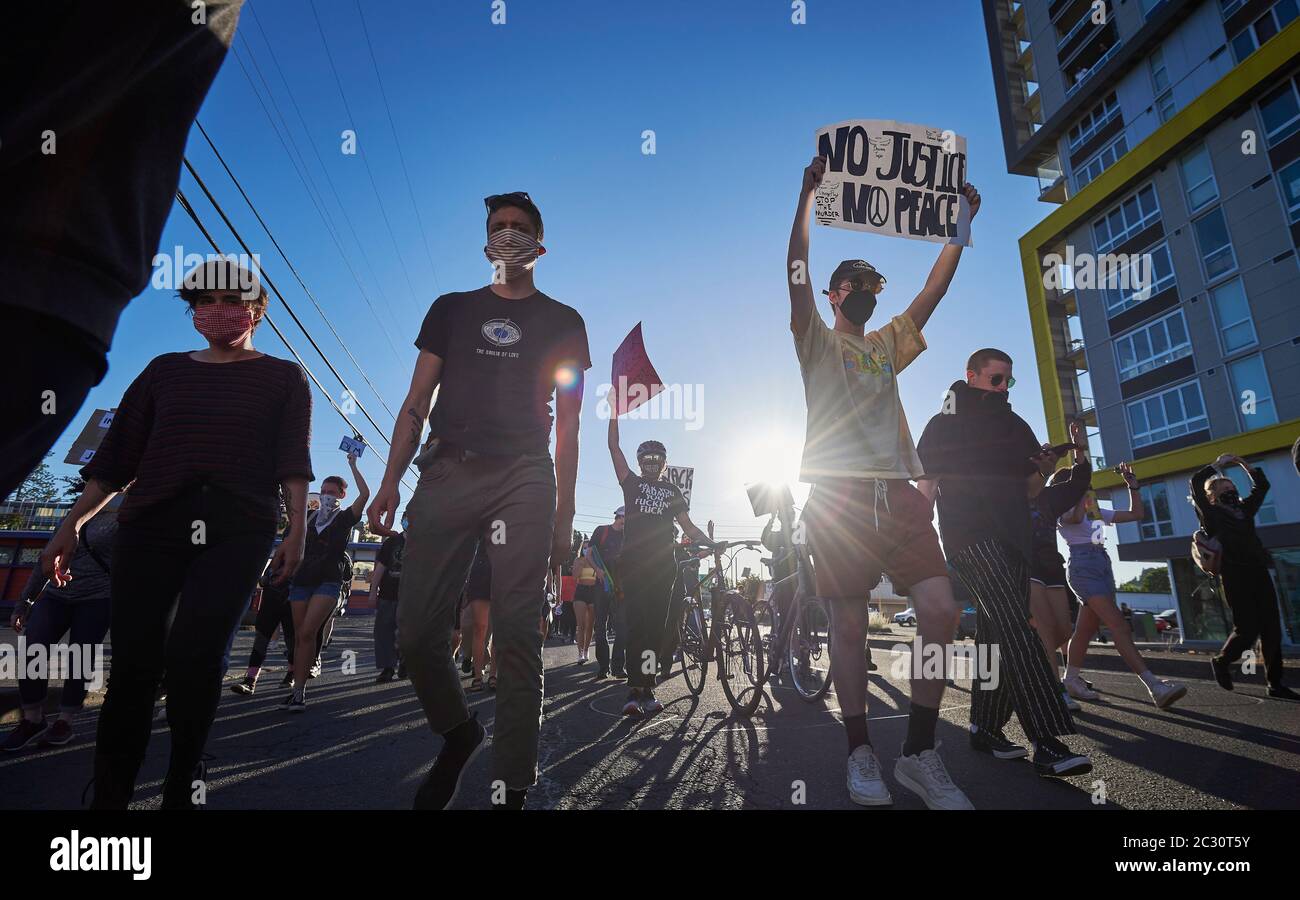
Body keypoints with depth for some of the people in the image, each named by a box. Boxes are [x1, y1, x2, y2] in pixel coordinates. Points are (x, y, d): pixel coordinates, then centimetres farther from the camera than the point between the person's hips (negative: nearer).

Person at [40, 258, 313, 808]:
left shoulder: (282, 377, 11)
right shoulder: (165, 370, 18)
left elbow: (293, 461, 2)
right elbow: (117, 457, 16)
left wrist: (297, 529, -9)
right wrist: (72, 525, 9)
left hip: (237, 529, -3)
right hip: (151, 522, 3)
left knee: (193, 656, -13)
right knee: (133, 661, -1)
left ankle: (180, 791, 3)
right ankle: (108, 794, 10)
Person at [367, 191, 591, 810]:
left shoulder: (562, 322, 16)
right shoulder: (451, 310, 20)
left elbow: (567, 426, 11)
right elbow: (416, 404, 14)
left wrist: (564, 513, 3)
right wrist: (390, 482, 1)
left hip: (524, 479, -2)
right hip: (446, 473, 2)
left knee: (516, 637, -7)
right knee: (417, 630, -2)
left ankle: (512, 788, 3)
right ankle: (458, 733, 25)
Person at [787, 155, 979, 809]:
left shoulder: (890, 344, 27)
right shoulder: (816, 340, 14)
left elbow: (935, 288, 22)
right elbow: (796, 273, 1)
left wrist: (962, 222, 20)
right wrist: (808, 193, -4)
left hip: (899, 490, 5)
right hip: (839, 491, -4)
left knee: (941, 611, -9)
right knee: (848, 623, -3)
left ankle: (919, 753, 4)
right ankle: (860, 752, 11)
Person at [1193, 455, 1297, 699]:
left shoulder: (1244, 509, 18)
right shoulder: (1211, 514, 1)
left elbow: (1262, 486, 29)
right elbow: (1196, 481, -10)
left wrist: (1244, 465, 20)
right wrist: (1218, 464, 2)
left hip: (1259, 574, 6)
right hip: (1235, 576, -6)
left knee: (1271, 630, 4)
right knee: (1247, 630, -9)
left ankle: (1275, 684, 11)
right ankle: (1221, 662, 16)